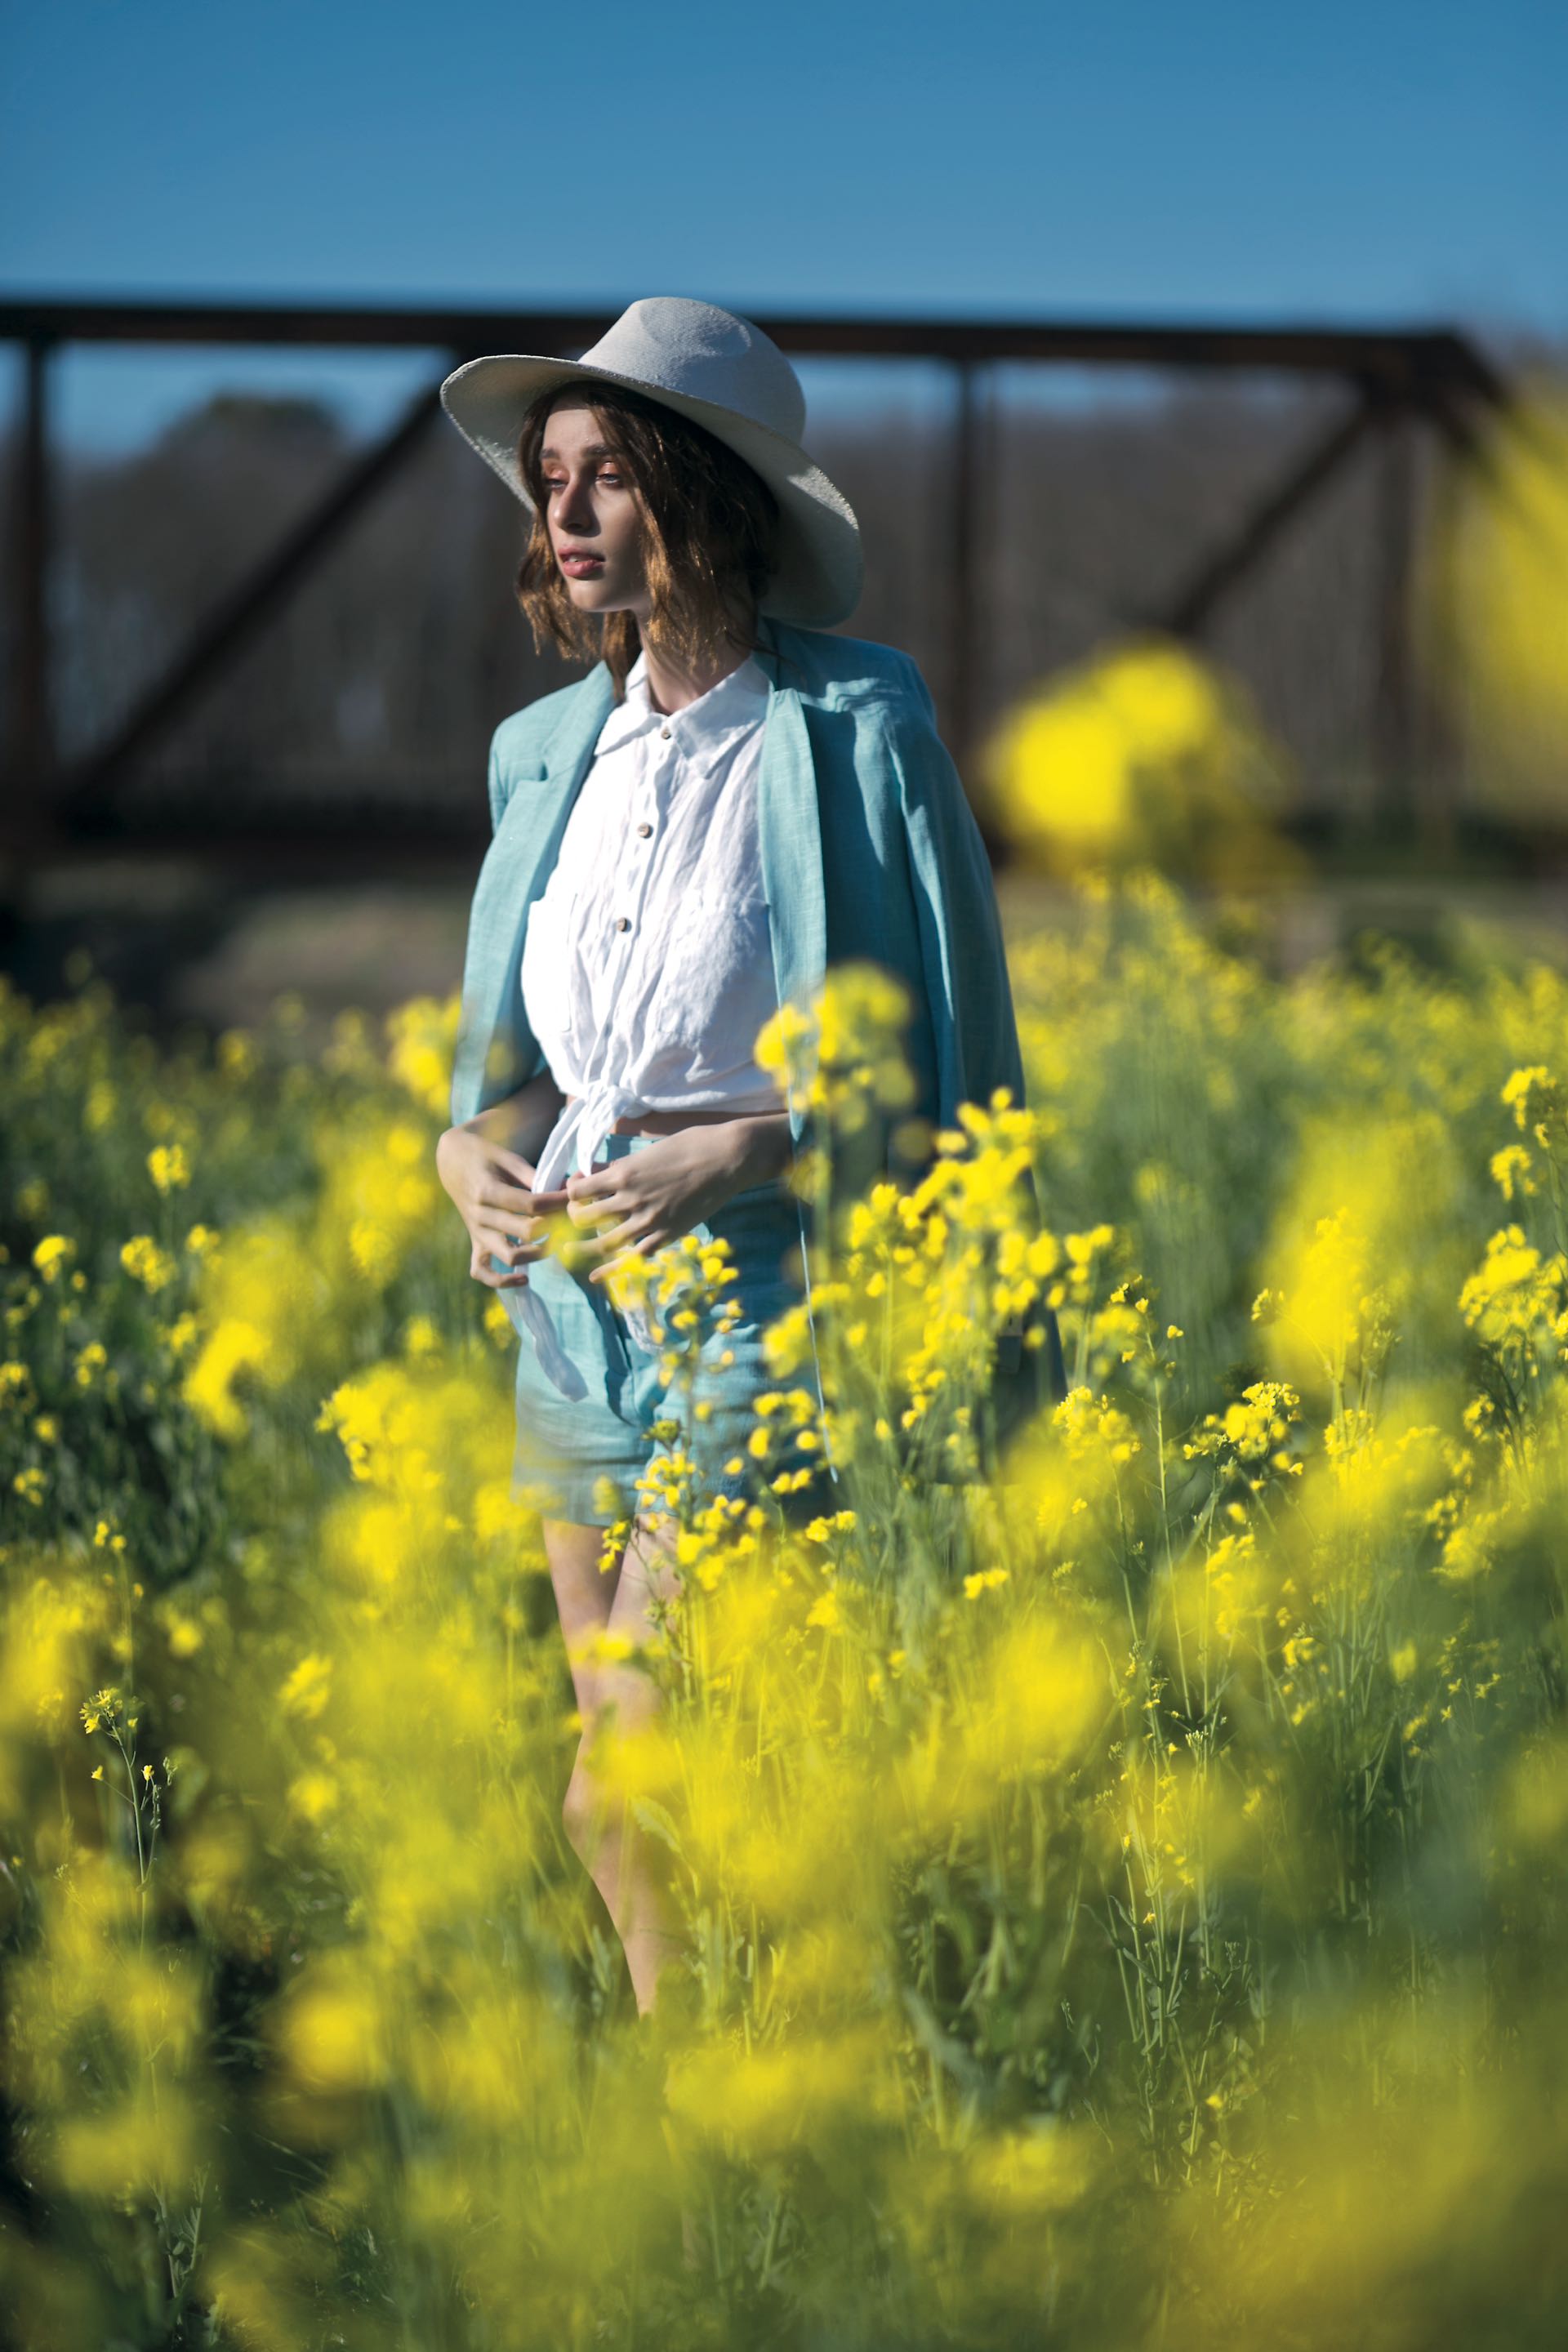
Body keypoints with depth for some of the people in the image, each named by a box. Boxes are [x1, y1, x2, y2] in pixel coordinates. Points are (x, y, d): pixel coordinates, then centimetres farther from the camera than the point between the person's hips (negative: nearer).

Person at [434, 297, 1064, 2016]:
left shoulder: (855, 732, -9)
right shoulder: (546, 754, 10)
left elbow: (948, 1061, -6)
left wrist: (746, 1152, -18)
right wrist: (470, 1151, -1)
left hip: (762, 1310, -6)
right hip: (574, 1313, 7)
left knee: (640, 1800, -13)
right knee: (624, 1805, 9)